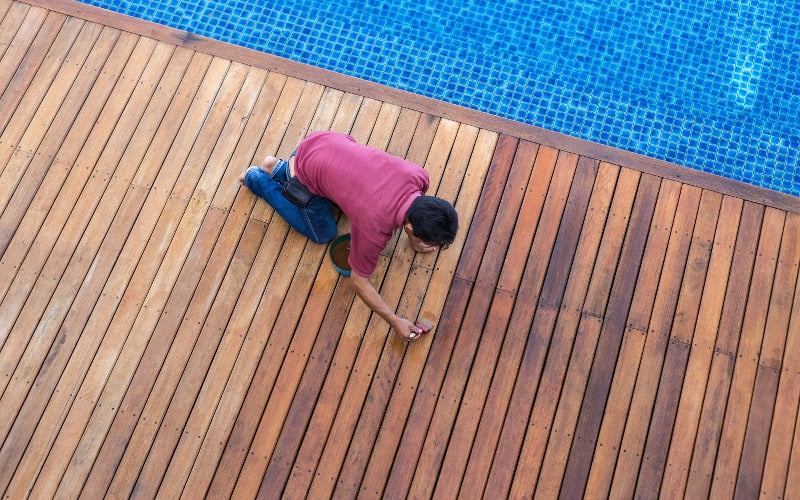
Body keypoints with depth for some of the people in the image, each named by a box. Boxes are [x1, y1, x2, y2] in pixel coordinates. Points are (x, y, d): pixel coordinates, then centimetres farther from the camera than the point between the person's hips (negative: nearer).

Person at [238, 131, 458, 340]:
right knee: (323, 234, 16)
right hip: (306, 174, -5)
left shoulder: (419, 176, -21)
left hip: (331, 141, 6)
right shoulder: (374, 231, -34)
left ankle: (281, 169, 30)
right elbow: (359, 281, -16)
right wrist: (395, 321, -12)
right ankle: (258, 179, 24)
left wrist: (415, 241, 14)